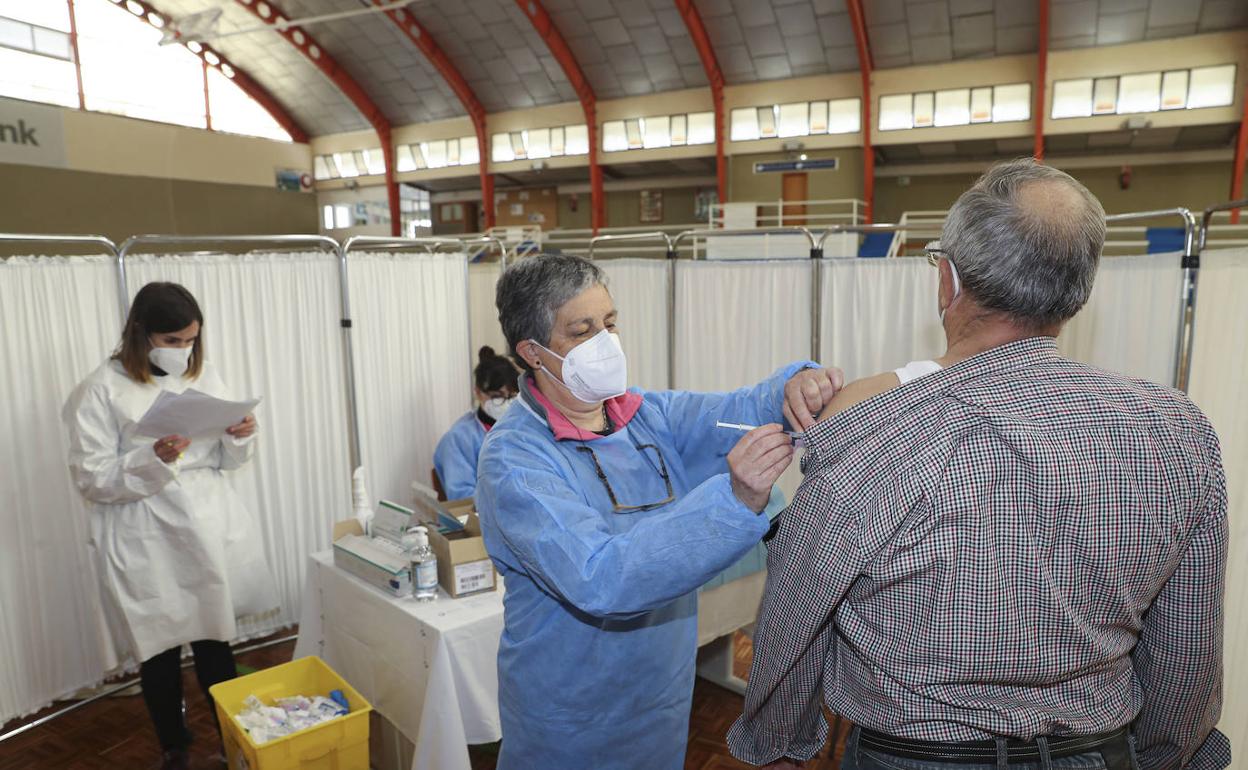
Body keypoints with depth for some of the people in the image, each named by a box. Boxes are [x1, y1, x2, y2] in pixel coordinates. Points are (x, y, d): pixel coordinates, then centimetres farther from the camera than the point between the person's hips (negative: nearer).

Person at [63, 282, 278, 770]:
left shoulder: (205, 378, 5)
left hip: (210, 533, 3)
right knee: (160, 653, 13)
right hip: (148, 547, -3)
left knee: (216, 645, 12)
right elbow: (91, 478, -10)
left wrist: (240, 438, -11)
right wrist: (153, 461, -24)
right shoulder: (102, 390, -8)